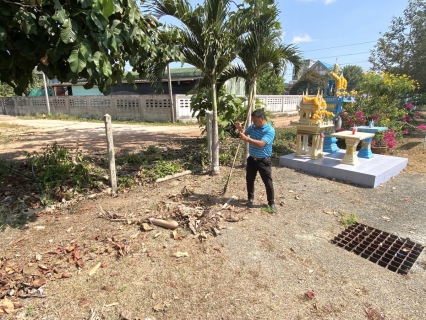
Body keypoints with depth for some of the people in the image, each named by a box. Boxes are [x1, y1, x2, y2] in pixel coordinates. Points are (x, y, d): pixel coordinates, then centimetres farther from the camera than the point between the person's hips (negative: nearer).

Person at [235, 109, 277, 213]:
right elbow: (244, 134, 18)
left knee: (268, 183, 3)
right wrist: (239, 128, -4)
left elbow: (261, 144, -31)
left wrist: (246, 138, -34)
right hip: (252, 159, 6)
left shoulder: (270, 130, -19)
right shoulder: (252, 127, 1)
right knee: (249, 180, 14)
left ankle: (271, 203, 19)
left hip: (264, 161, -6)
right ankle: (250, 198, 35)